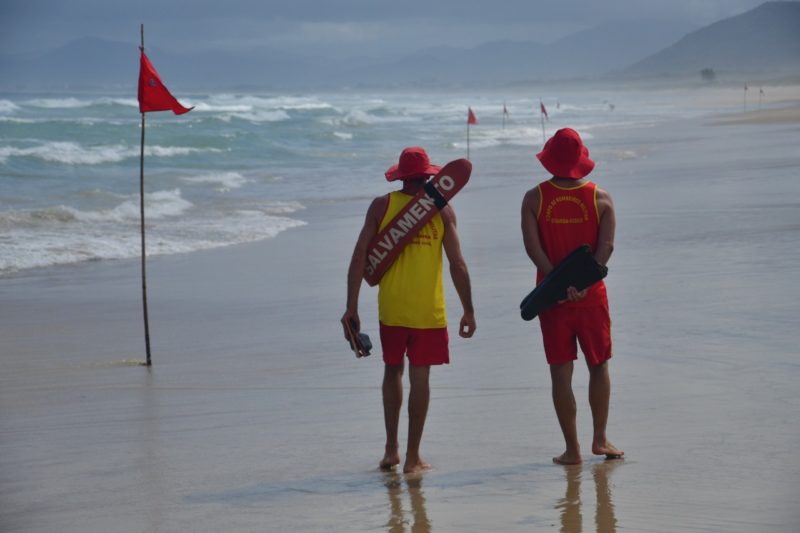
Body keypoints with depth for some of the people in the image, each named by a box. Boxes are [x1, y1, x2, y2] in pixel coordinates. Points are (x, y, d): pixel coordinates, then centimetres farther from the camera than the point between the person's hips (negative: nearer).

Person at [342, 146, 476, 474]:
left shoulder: (381, 206, 0)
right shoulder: (441, 209, -2)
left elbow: (359, 258, -4)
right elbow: (457, 264, -4)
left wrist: (351, 308, 0)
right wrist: (468, 311, 4)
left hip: (391, 307, 1)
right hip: (428, 309, -1)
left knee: (393, 370, 18)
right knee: (420, 377, 4)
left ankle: (391, 448, 17)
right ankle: (413, 457, 6)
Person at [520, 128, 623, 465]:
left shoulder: (534, 199, -3)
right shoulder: (600, 198, -1)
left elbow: (533, 248, -12)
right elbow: (606, 247, -12)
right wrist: (582, 283, -18)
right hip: (592, 297, 0)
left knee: (561, 374, 3)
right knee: (599, 367, 16)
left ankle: (572, 449, 4)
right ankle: (600, 439, 16)